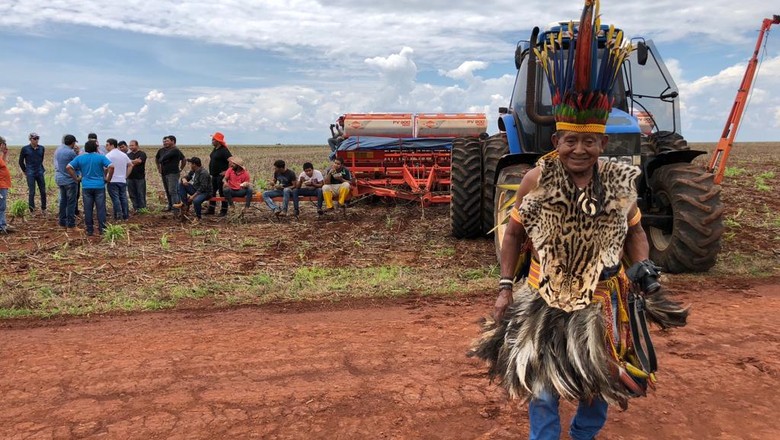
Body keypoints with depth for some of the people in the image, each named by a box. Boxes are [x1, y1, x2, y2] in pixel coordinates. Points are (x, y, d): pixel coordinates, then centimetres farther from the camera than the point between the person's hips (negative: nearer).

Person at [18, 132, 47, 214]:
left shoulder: (42, 148, 4)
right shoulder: (25, 149, -4)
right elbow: (21, 161, 6)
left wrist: (41, 169, 15)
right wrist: (25, 171, 10)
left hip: (40, 173, 3)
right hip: (30, 174, -3)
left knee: (43, 191, 5)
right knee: (31, 192, -1)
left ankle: (43, 209, 18)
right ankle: (32, 210, 6)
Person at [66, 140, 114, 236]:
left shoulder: (79, 158, 5)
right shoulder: (101, 157, -4)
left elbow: (68, 167, -2)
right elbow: (111, 167, -15)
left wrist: (76, 178, 6)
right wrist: (108, 178, -4)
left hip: (86, 187, 2)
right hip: (99, 186, -2)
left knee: (88, 209, 8)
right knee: (101, 208, 4)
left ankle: (90, 230, 11)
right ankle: (102, 229, 6)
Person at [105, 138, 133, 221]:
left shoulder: (109, 155, -9)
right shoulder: (123, 155, 11)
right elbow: (130, 165, 17)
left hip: (113, 181, -6)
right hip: (123, 180, 6)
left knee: (115, 198, -2)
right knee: (123, 198, 11)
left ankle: (118, 216, -2)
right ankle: (126, 215, 15)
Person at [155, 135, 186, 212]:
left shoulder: (175, 150, -12)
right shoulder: (161, 150, 12)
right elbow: (156, 159, 27)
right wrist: (159, 168, 22)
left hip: (173, 174, -8)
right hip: (164, 174, 8)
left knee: (172, 191, -13)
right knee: (167, 191, 14)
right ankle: (170, 206, 24)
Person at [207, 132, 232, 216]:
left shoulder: (224, 150, -17)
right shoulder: (215, 149, 11)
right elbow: (211, 159, 30)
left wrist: (227, 171, -22)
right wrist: (211, 170, 19)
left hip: (221, 175, -9)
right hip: (214, 175, 9)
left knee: (222, 193, -1)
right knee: (212, 192, 13)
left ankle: (224, 211, 9)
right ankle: (211, 210, 23)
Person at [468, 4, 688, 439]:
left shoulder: (620, 183, -8)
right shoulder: (537, 180, -13)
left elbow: (634, 230, 6)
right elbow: (514, 232, -3)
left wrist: (645, 266, -11)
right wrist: (506, 285, -6)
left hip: (601, 304, 2)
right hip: (544, 301, -2)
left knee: (598, 387, 20)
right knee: (542, 390, 10)